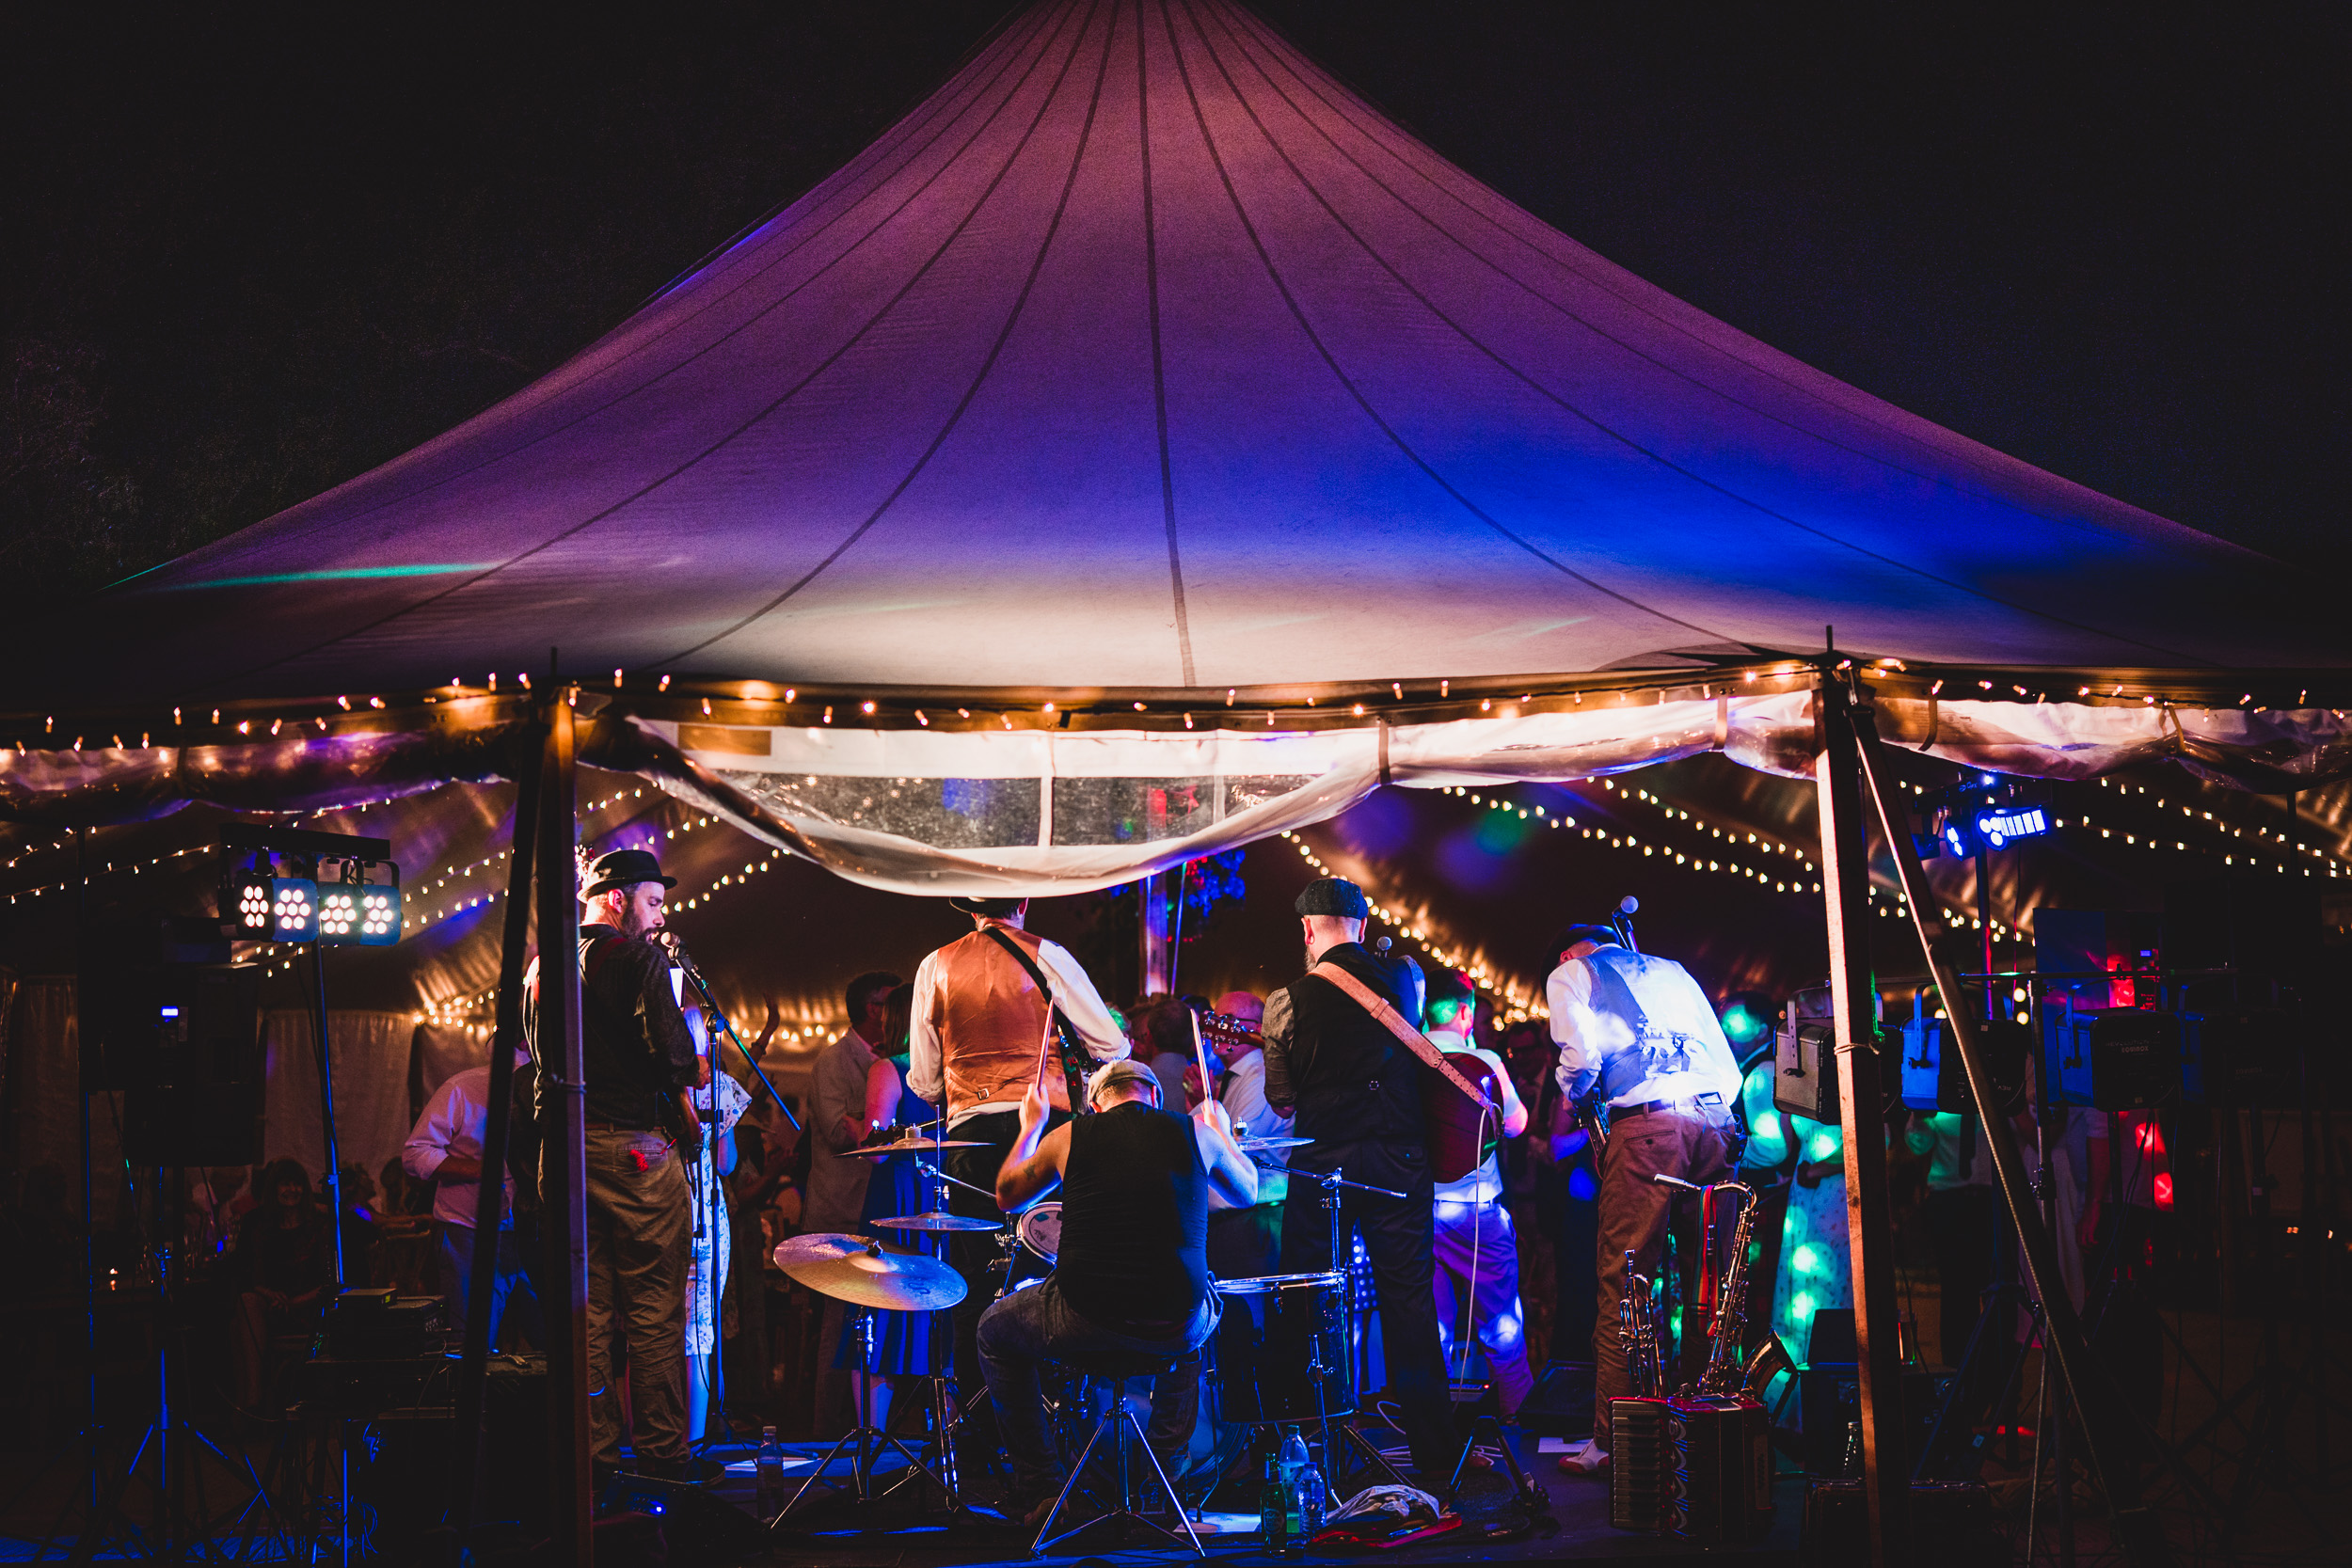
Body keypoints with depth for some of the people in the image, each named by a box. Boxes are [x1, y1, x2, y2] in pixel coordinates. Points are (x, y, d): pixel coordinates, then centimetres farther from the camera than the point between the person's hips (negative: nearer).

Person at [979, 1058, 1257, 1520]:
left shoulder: (1068, 1137, 5)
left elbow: (1007, 1196, 23)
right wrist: (1221, 1131, 43)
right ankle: (1163, 1478, 44)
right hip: (1175, 1329, 2)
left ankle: (1038, 1491, 25)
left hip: (1085, 1323, -2)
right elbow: (1246, 1193, 26)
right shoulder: (1194, 1131, 6)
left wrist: (1031, 1127, 39)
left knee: (995, 1331, 29)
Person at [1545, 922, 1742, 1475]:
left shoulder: (1570, 974, 12)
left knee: (1622, 1282, -5)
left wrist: (1571, 1094, 14)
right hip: (1714, 1121, 6)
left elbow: (1581, 1054, -6)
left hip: (1646, 1123, -6)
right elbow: (1726, 1061, 21)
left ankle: (1611, 1442, -6)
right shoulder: (1672, 971, 28)